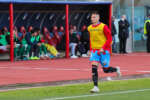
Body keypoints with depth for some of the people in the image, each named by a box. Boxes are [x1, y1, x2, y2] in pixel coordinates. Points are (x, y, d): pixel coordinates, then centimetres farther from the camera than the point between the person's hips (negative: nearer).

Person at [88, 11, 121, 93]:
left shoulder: (103, 27, -10)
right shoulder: (90, 28, 7)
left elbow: (109, 38, -10)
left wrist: (103, 48, -18)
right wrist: (91, 49, 15)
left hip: (104, 50, -4)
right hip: (94, 50, 4)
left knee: (105, 69, 2)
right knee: (94, 67, -14)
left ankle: (116, 69, 35)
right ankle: (96, 87, -12)